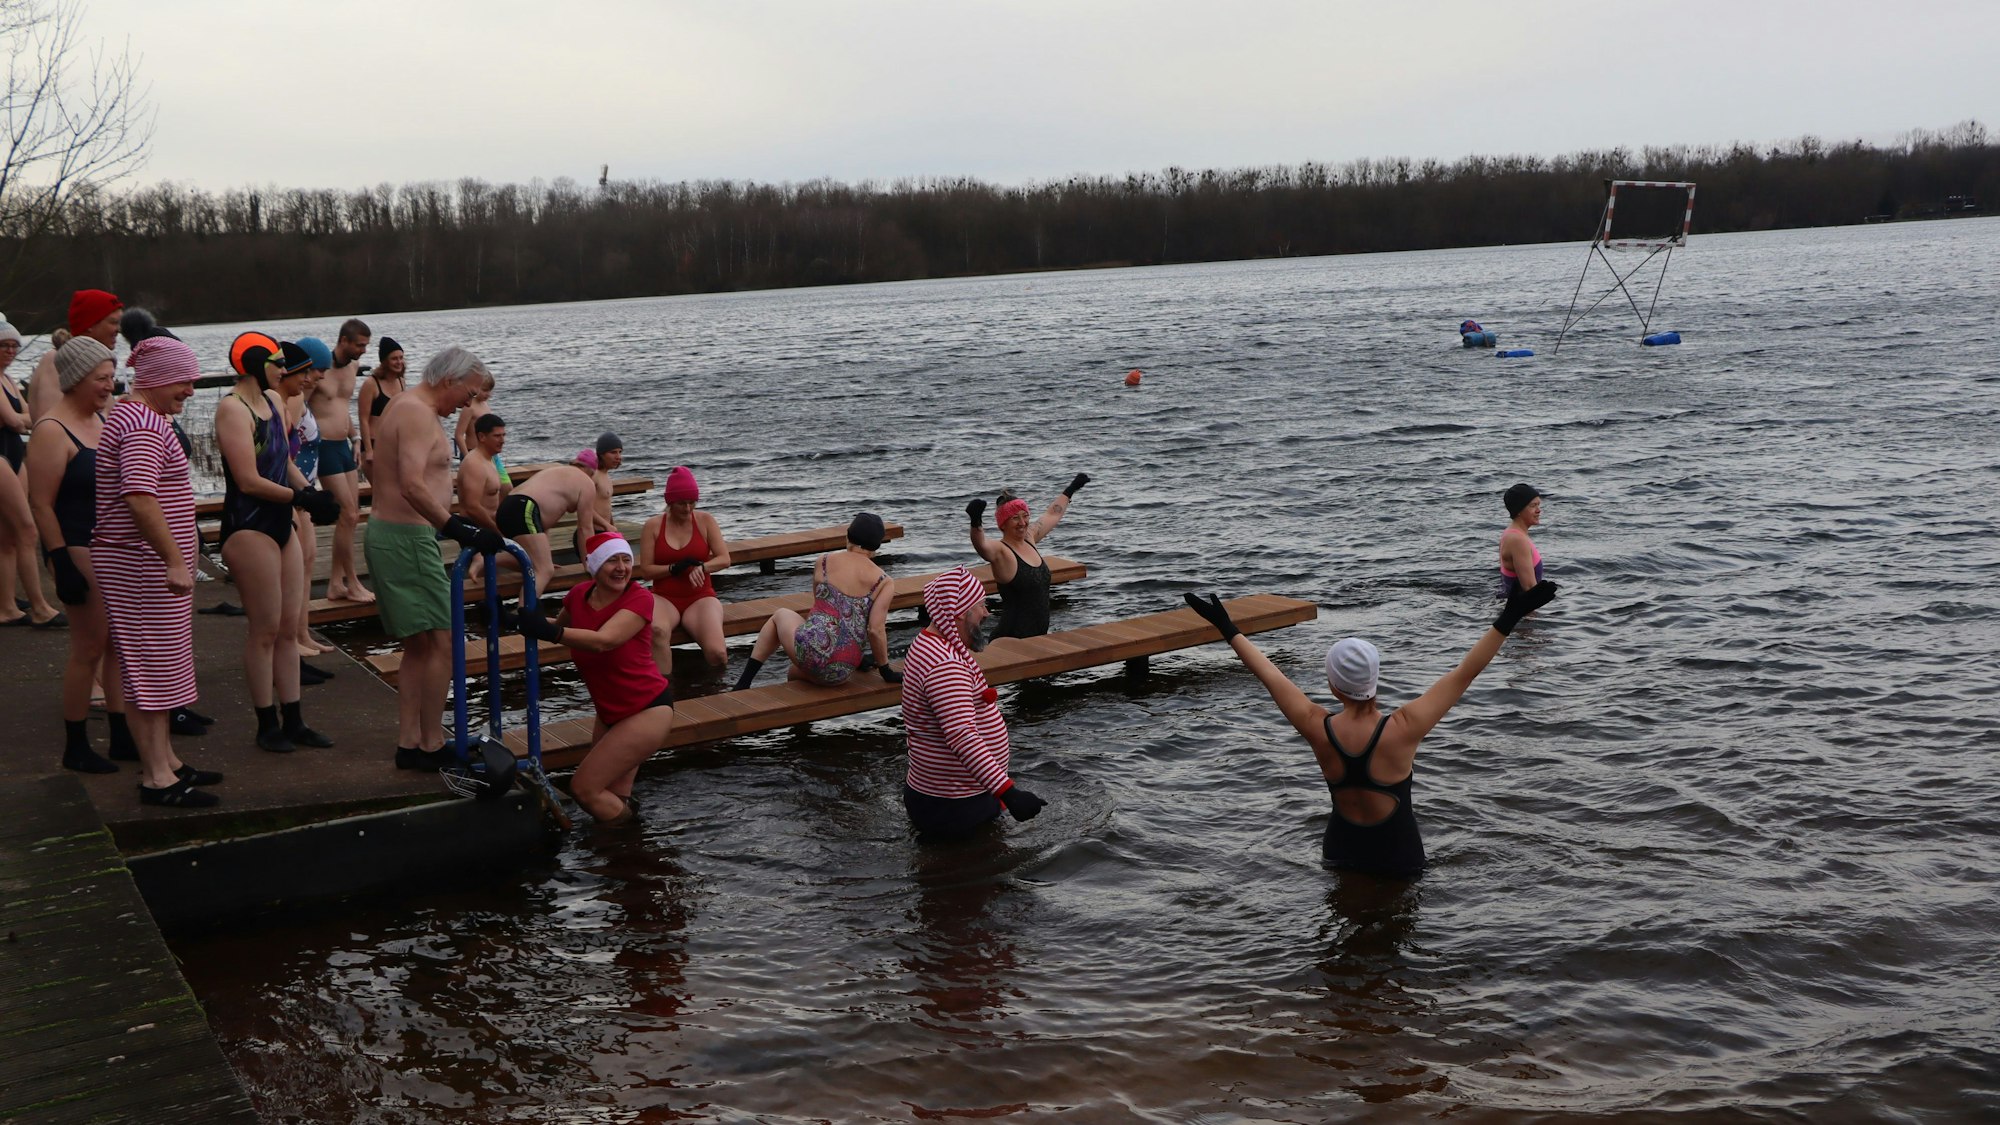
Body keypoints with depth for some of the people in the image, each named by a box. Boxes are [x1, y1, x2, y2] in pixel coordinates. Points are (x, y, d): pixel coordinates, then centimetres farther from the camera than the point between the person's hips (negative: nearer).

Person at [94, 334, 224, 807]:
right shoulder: (145, 425, -19)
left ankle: (164, 760, 26)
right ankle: (156, 778, 0)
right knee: (149, 667, -5)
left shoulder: (131, 415, 15)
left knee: (156, 664, 16)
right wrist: (176, 561, -32)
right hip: (143, 566, -11)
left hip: (145, 563, 11)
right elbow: (140, 498, -31)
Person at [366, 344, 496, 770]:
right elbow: (413, 486, -29)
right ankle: (431, 746, -1)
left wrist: (457, 524, 29)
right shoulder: (418, 414, -16)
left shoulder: (405, 406, 18)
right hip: (406, 538, -11)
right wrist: (458, 528, -33)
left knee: (418, 646, 14)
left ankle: (409, 744, 17)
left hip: (390, 532, 11)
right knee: (440, 642, -6)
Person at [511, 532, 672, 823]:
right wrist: (530, 621, 5)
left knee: (584, 788, -8)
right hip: (609, 712, 7)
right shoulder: (579, 594, -2)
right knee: (614, 801, 12)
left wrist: (549, 632, -48)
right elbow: (561, 627, 21)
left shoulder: (639, 599, -20)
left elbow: (604, 640, -37)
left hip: (648, 710, -7)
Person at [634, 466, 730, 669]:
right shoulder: (653, 526, 2)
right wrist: (675, 568, -17)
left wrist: (701, 567, -20)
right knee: (657, 631, -40)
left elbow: (724, 559, -1)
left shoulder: (705, 521, 5)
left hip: (700, 597, 1)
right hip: (664, 598, -1)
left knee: (717, 653, -28)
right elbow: (645, 570, -2)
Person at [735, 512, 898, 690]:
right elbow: (876, 631, -7)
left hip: (809, 649, -2)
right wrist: (886, 672, 5)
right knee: (796, 673, 38)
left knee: (779, 615, 33)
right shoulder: (884, 583, 1)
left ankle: (743, 684, 26)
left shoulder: (823, 562, 5)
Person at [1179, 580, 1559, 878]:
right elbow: (1464, 674, -20)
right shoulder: (1401, 730, -22)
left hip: (1341, 850, 3)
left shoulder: (1318, 729, -15)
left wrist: (1228, 629, 7)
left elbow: (1271, 675, -4)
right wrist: (1507, 620, -18)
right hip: (1398, 856, -3)